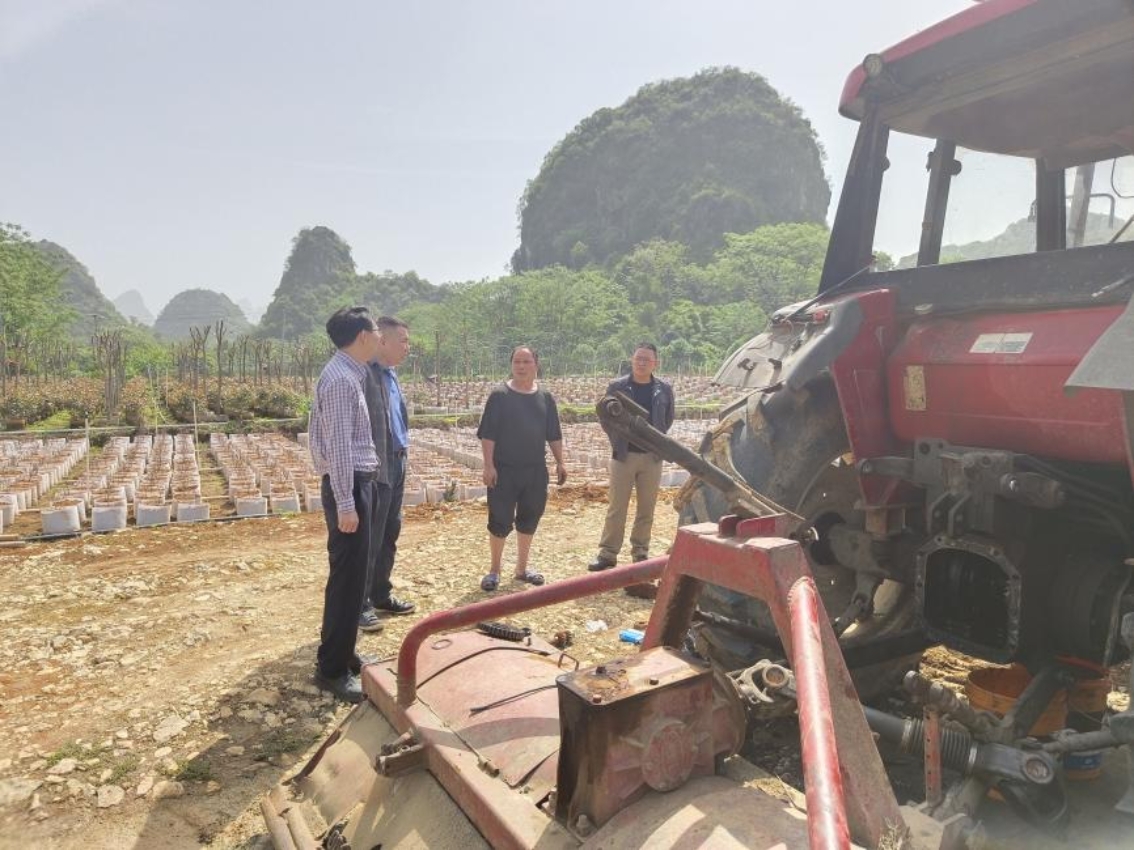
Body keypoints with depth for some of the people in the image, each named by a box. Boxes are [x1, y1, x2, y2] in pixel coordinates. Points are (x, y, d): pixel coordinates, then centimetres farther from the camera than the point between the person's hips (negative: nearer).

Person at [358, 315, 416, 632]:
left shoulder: (391, 374, 14)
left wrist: (402, 455, 17)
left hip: (397, 464, 9)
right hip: (376, 469, -9)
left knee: (389, 535, 17)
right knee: (369, 539, 0)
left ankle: (381, 595, 30)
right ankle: (359, 604, 12)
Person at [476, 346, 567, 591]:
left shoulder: (545, 398, 6)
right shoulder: (499, 396, -6)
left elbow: (554, 435, 12)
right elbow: (487, 434, -9)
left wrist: (560, 463, 8)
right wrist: (489, 465, -15)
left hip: (535, 470, 4)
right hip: (504, 470, -4)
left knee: (529, 518, 11)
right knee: (500, 520, 0)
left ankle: (522, 568, 26)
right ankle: (494, 571, 16)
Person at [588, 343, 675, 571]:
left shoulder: (664, 389, 1)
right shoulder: (617, 387, -3)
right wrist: (617, 443, 4)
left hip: (652, 457, 2)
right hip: (623, 456, -1)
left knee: (646, 508, 9)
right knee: (616, 508, 3)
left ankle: (640, 551, 21)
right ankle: (607, 553, 10)